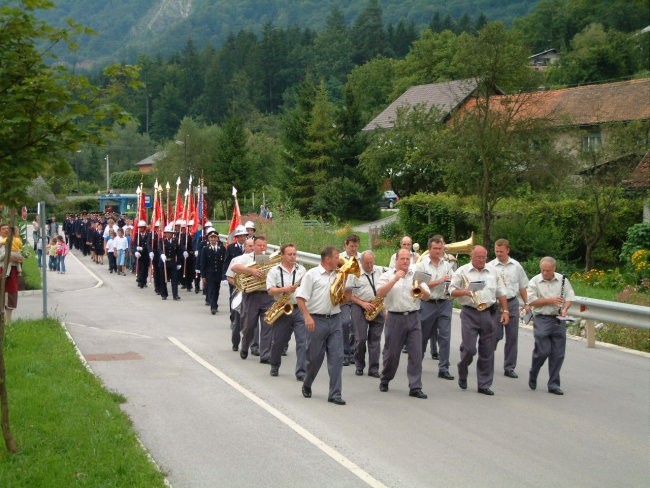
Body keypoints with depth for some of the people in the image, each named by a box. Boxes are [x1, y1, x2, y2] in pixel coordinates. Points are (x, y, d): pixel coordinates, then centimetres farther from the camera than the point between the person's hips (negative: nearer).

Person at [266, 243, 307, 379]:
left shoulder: (302, 269, 10)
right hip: (282, 310, -1)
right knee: (279, 341, 11)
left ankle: (301, 372, -8)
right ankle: (275, 366, 35)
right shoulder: (274, 271, 0)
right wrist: (284, 289, -23)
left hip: (300, 309, 1)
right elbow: (270, 290, -9)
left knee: (303, 341, -9)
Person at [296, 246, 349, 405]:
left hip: (335, 320, 5)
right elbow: (300, 298, -9)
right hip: (317, 320, -5)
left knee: (337, 357, -4)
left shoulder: (337, 276, 15)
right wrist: (307, 317, -19)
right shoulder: (312, 274, -3)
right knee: (315, 357, 5)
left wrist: (345, 296, 2)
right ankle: (307, 386, 31)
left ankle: (335, 394, -1)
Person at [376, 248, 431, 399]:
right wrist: (395, 279, -19)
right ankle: (385, 380, 29)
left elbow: (427, 297, 6)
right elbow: (380, 293, -14)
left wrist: (419, 287, -15)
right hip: (394, 318, -2)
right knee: (391, 353, 7)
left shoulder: (416, 275, 10)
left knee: (416, 354, -4)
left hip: (413, 318, 2)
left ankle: (415, 388, -1)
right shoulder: (387, 276, 3)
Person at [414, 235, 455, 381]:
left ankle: (443, 369, 1)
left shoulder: (446, 264, 10)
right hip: (427, 303, -3)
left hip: (445, 303, 3)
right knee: (423, 335, 9)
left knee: (445, 336, -2)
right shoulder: (422, 265, -2)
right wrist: (439, 281, -16)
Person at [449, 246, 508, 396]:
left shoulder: (492, 272, 13)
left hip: (489, 314, 3)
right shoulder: (462, 271, 2)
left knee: (487, 352, 4)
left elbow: (501, 293, 16)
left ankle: (484, 385, 11)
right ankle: (462, 372, 20)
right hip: (470, 314, -3)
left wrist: (505, 311, 8)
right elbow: (452, 290, -1)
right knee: (469, 348, -9)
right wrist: (464, 292, -21)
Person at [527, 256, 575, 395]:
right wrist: (549, 301, -12)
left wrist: (565, 308, -11)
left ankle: (553, 384, 10)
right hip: (541, 320, -3)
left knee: (558, 354, 2)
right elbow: (531, 301, -7)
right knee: (542, 351, -9)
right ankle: (533, 374, 18)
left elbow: (569, 297, 8)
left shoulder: (563, 280, 7)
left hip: (558, 319, 3)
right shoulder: (535, 281, -1)